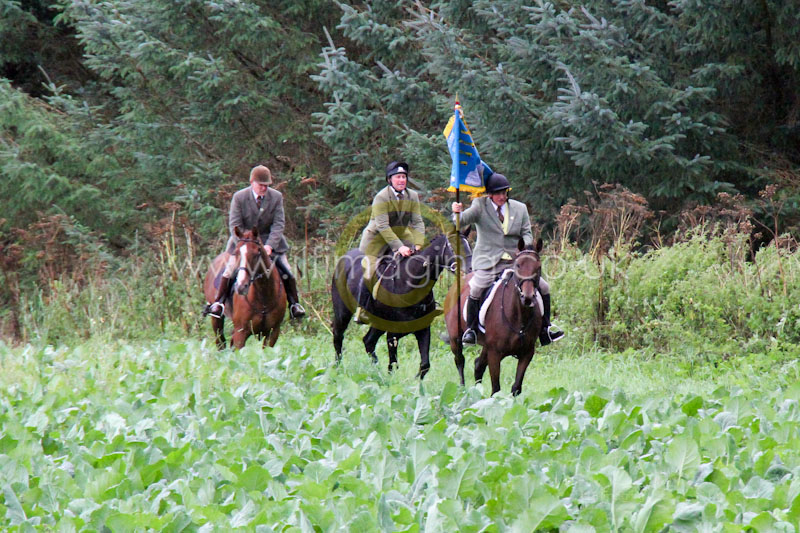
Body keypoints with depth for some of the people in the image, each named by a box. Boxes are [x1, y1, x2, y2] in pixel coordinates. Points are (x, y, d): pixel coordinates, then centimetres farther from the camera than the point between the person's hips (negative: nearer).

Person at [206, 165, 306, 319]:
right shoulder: (239, 197, -13)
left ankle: (294, 304, 10)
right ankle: (218, 302, -2)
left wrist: (270, 245, -26)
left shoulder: (277, 197, -9)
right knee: (230, 269, -13)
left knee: (286, 272, -4)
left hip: (270, 240, 1)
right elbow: (234, 225, -14)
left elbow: (279, 224, -12)